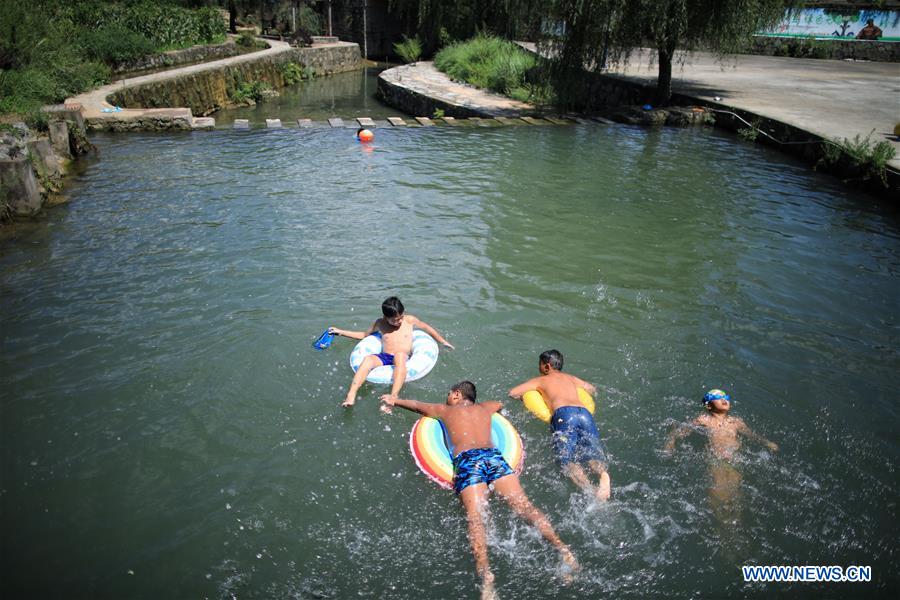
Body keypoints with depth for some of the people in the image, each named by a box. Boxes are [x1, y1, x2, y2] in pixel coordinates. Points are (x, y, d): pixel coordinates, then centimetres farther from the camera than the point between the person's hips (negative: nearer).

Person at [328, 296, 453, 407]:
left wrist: (443, 342, 26)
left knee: (399, 355, -40)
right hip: (384, 357, 2)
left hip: (403, 358, -2)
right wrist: (341, 332, 27)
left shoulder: (409, 320, 11)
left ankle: (394, 396, -55)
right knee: (368, 359, -33)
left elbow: (427, 328, 23)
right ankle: (351, 396, -47)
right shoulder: (380, 324, 16)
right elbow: (364, 335, 30)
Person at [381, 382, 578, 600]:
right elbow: (500, 404, 57)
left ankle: (486, 575, -40)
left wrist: (394, 400, 62)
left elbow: (415, 405, 43)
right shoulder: (485, 407, 32)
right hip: (493, 455, 3)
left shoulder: (445, 410, 27)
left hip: (466, 461, -3)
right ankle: (561, 547, -27)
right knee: (525, 506, -7)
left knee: (475, 518, -19)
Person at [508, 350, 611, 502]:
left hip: (564, 414, -4)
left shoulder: (540, 380, 26)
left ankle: (590, 489, -46)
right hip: (584, 412, 4)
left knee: (567, 458, -17)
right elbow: (592, 389, 52)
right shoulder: (571, 378, 37)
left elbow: (513, 393, 23)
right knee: (592, 455, -6)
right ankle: (603, 474, -43)